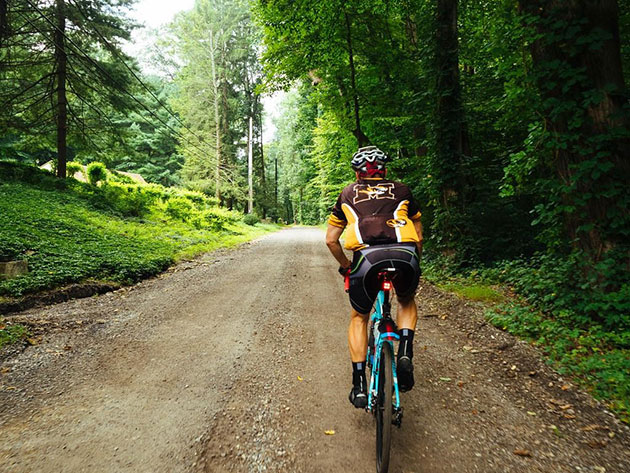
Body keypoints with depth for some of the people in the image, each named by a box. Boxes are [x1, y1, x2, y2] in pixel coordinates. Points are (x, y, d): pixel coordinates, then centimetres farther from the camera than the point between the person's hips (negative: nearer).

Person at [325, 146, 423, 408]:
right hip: (405, 254, 1)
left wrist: (346, 266, 40)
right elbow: (419, 236, 29)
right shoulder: (401, 190, 27)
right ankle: (405, 353, 13)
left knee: (359, 318, 24)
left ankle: (359, 385, 18)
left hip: (367, 257, -1)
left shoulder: (348, 193, 27)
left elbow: (331, 240, 26)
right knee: (407, 302, 34)